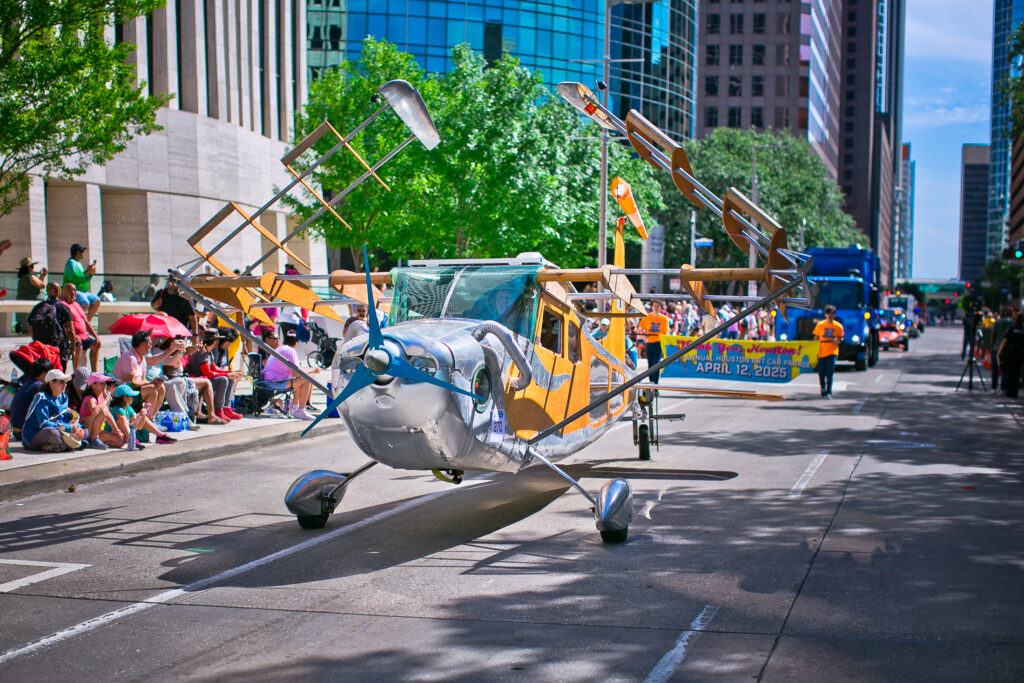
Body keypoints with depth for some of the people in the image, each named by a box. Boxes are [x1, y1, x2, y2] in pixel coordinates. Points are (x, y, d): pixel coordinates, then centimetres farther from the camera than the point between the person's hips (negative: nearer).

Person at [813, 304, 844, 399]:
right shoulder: (820, 325, 3)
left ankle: (828, 392, -8)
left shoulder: (838, 326, 3)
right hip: (821, 352, 1)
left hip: (832, 352, -1)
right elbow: (816, 338, 7)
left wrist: (838, 341, -10)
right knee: (821, 373, 7)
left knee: (830, 373, -13)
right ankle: (823, 387, 36)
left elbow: (841, 338, 14)